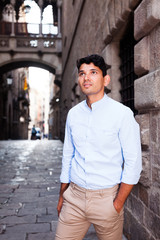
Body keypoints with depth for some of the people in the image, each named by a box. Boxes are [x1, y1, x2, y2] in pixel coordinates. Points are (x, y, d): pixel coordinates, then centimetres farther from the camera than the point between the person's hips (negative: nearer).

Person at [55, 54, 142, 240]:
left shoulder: (122, 113, -10)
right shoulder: (73, 114, 4)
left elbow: (133, 162, -10)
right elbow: (67, 156, 11)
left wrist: (117, 205, -12)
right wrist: (61, 196, 12)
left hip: (106, 197, -3)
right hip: (74, 197, 4)